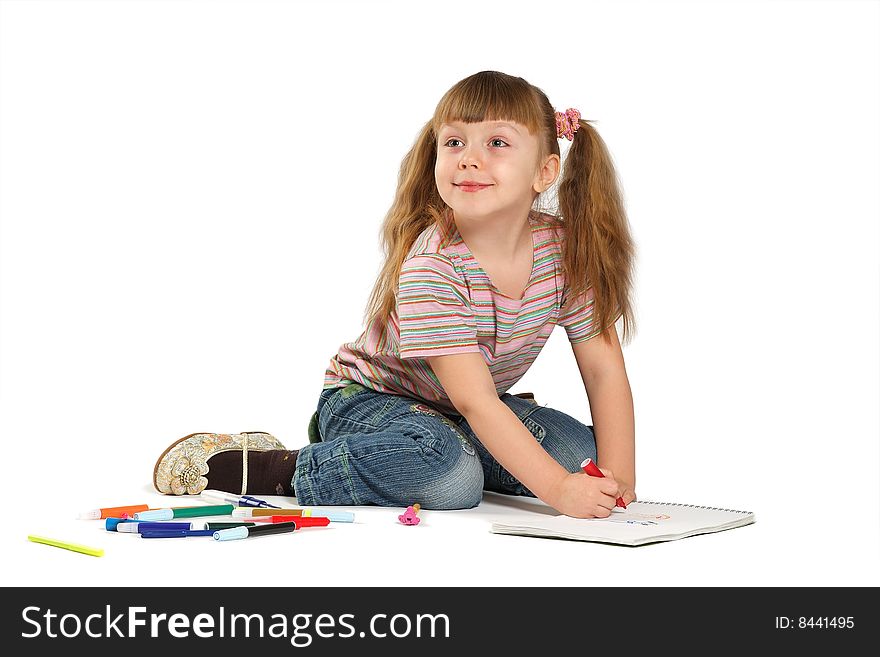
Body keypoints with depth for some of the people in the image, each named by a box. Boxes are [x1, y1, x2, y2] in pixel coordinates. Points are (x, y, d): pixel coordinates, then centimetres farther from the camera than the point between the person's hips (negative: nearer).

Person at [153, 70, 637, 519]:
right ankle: (263, 468, -18)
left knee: (585, 453, -10)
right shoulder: (430, 264, -30)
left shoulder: (569, 248, -14)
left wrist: (617, 479, -21)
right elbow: (476, 402, -35)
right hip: (368, 397, -7)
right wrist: (558, 489, -42)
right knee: (451, 475, -34)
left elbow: (605, 370, -10)